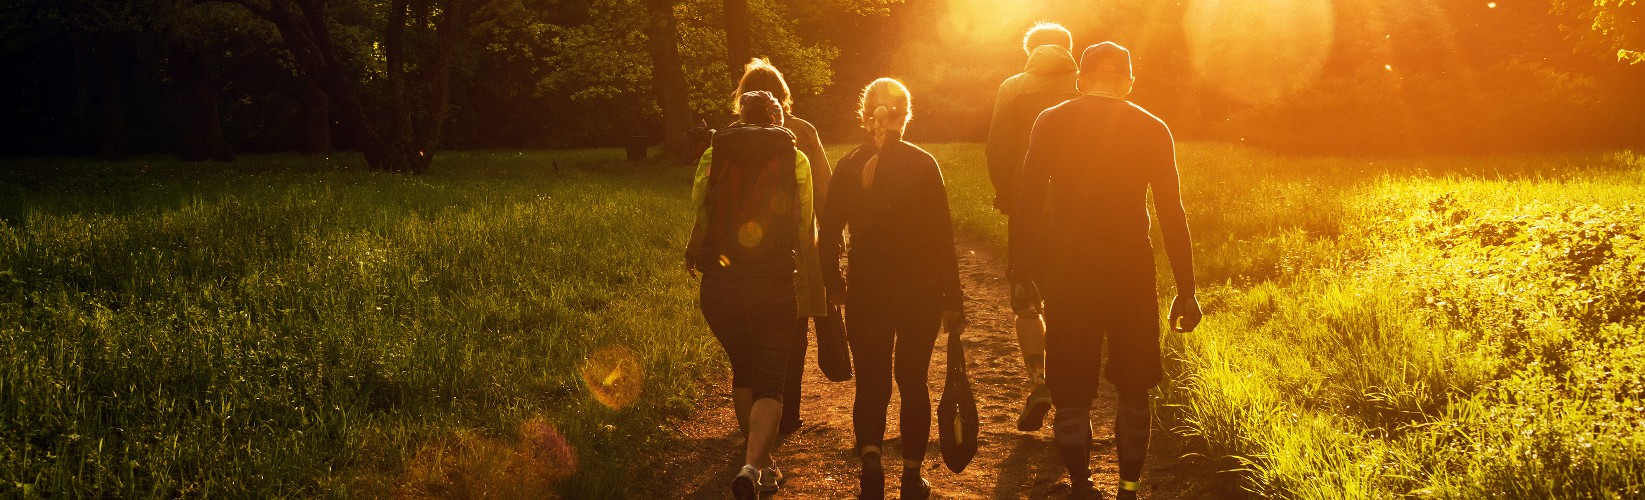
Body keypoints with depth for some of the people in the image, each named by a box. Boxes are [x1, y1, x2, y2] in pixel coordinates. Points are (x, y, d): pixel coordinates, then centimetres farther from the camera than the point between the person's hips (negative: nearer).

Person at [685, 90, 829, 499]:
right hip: (774, 284, -2)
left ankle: (762, 463, 30)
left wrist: (693, 255, 25)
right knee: (769, 383, 3)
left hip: (720, 282, 2)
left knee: (743, 371, 22)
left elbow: (700, 216, 4)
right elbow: (807, 231, 1)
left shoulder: (713, 156, 3)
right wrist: (812, 290, 13)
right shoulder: (795, 159, 1)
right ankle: (753, 466, -19)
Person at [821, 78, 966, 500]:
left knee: (871, 382, 10)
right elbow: (943, 236, -8)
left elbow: (829, 233, 0)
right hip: (920, 292, -1)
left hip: (867, 292, 1)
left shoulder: (848, 168, -2)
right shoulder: (922, 164, -8)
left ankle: (870, 456, -15)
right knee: (912, 380, 13)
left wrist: (835, 286, 14)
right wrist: (953, 299, -1)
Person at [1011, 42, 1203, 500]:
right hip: (1131, 270, 1)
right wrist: (1186, 290, 3)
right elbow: (1172, 214, -1)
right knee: (1133, 389, 15)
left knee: (1071, 391, 10)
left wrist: (1024, 275, 0)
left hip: (1067, 272, 0)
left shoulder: (1050, 123, 0)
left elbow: (1028, 204, -4)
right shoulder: (1152, 130, 0)